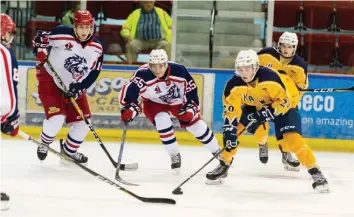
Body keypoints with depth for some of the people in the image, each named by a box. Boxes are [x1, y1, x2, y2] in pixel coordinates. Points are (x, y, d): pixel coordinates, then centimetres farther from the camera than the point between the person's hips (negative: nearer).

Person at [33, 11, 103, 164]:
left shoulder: (96, 48, -7)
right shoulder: (62, 34, -21)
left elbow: (93, 73, -5)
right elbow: (40, 37, -6)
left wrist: (78, 88, -16)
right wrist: (40, 48, -27)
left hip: (74, 86, 6)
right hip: (50, 79, -5)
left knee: (83, 120, 5)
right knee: (57, 117, -20)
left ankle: (69, 150, 30)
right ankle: (44, 144, 12)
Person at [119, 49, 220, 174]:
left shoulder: (178, 70, -31)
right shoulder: (143, 75, -38)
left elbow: (191, 88, -16)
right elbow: (128, 91, -40)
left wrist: (190, 107, -20)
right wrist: (128, 109, -54)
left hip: (178, 100, 2)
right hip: (154, 102, -1)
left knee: (196, 124, 2)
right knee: (163, 121, -28)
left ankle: (218, 153, 22)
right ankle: (175, 156, -6)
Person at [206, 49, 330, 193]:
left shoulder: (269, 77, -36)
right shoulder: (234, 85, -23)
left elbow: (284, 100, -28)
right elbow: (230, 112, -19)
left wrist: (269, 112, -37)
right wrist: (229, 131, -29)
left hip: (280, 106, -5)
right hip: (253, 107, 5)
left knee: (292, 139, -21)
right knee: (231, 129, -9)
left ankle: (315, 172, -12)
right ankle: (223, 165, 9)